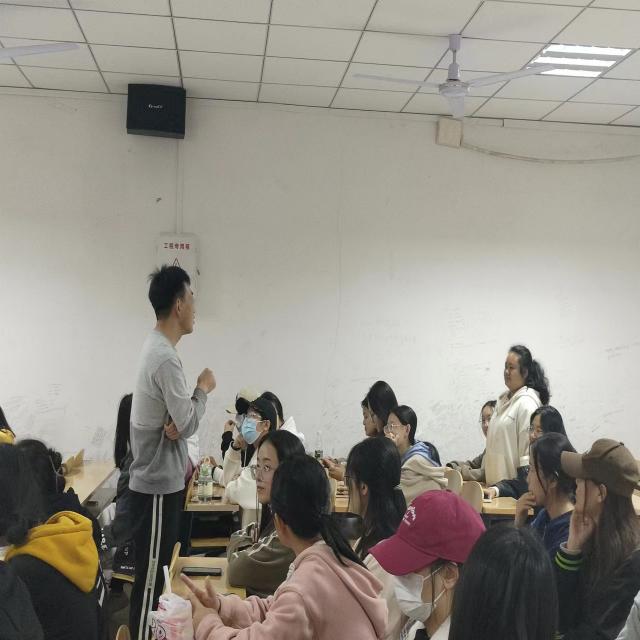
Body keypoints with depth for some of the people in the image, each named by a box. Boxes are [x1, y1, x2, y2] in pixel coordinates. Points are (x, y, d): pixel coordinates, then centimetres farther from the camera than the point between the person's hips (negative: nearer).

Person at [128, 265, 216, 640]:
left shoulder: (157, 349, 10)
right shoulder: (166, 358, -22)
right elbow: (189, 424, -18)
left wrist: (175, 425, -8)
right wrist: (204, 389, -2)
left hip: (161, 479, 10)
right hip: (159, 485, -10)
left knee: (159, 574, 18)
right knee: (151, 579, 0)